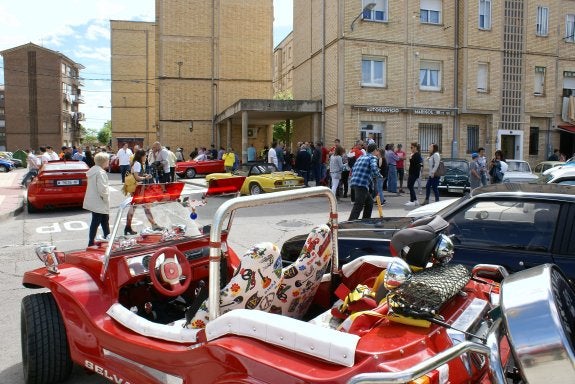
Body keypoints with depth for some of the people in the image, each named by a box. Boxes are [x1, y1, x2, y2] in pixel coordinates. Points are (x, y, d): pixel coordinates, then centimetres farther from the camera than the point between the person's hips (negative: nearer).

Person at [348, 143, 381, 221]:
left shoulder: (360, 157, 24)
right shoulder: (373, 158, 1)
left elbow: (353, 170, 23)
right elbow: (374, 169, -17)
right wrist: (379, 175, 0)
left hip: (354, 183, 9)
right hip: (362, 184, -9)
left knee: (369, 202, 21)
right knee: (358, 205, -11)